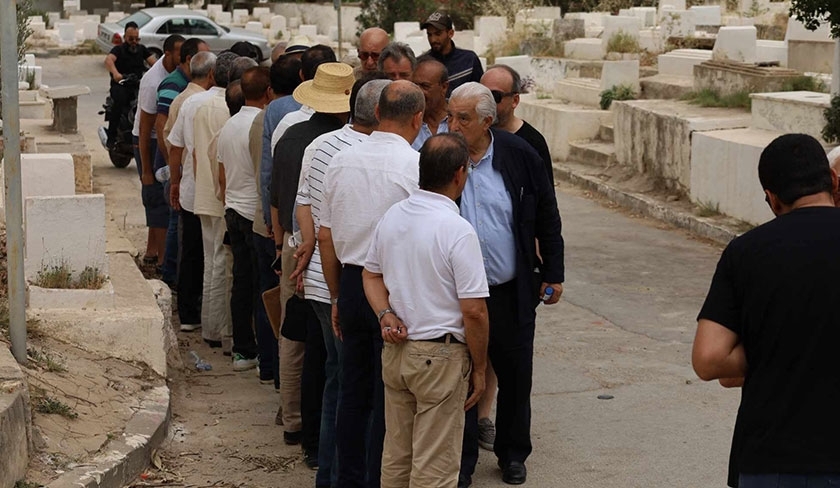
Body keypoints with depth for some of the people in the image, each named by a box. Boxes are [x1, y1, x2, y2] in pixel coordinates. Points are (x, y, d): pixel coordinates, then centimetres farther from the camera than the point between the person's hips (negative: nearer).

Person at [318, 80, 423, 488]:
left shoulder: (341, 161, 6)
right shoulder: (415, 165, -13)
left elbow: (325, 237, 11)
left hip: (350, 284, 6)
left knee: (352, 392, 15)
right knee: (389, 400, 3)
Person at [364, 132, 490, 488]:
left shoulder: (392, 216, 4)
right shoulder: (457, 230, -18)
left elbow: (371, 274, 16)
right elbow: (474, 311, -18)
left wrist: (386, 315, 2)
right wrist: (479, 368, -7)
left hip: (395, 351, 7)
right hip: (440, 355, -7)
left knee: (396, 455, 17)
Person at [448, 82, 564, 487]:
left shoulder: (519, 156, -6)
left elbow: (547, 218, 3)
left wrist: (553, 274, 3)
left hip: (512, 292, 1)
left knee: (515, 377, 13)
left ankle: (512, 454, 31)